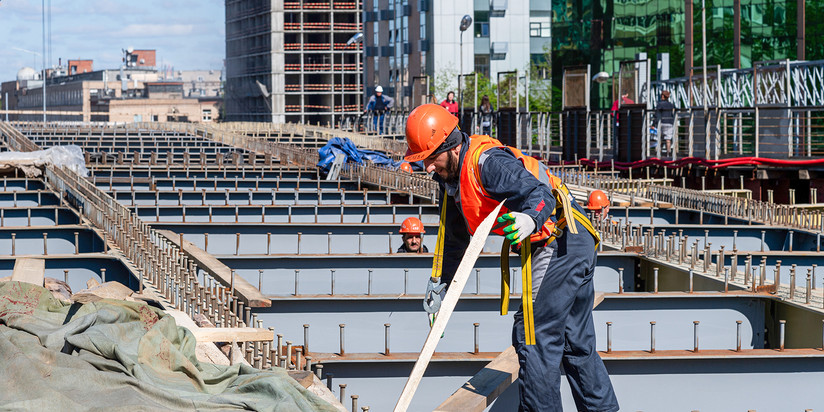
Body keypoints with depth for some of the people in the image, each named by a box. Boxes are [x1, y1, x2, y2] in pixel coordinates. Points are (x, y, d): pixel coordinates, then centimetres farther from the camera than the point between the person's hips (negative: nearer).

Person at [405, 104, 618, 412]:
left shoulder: (487, 162, -22)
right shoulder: (451, 177, 9)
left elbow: (539, 192, -33)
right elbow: (453, 235, 23)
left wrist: (530, 218, -54)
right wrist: (439, 282, 27)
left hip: (561, 243, -11)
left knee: (534, 335, -10)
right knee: (576, 341, 17)